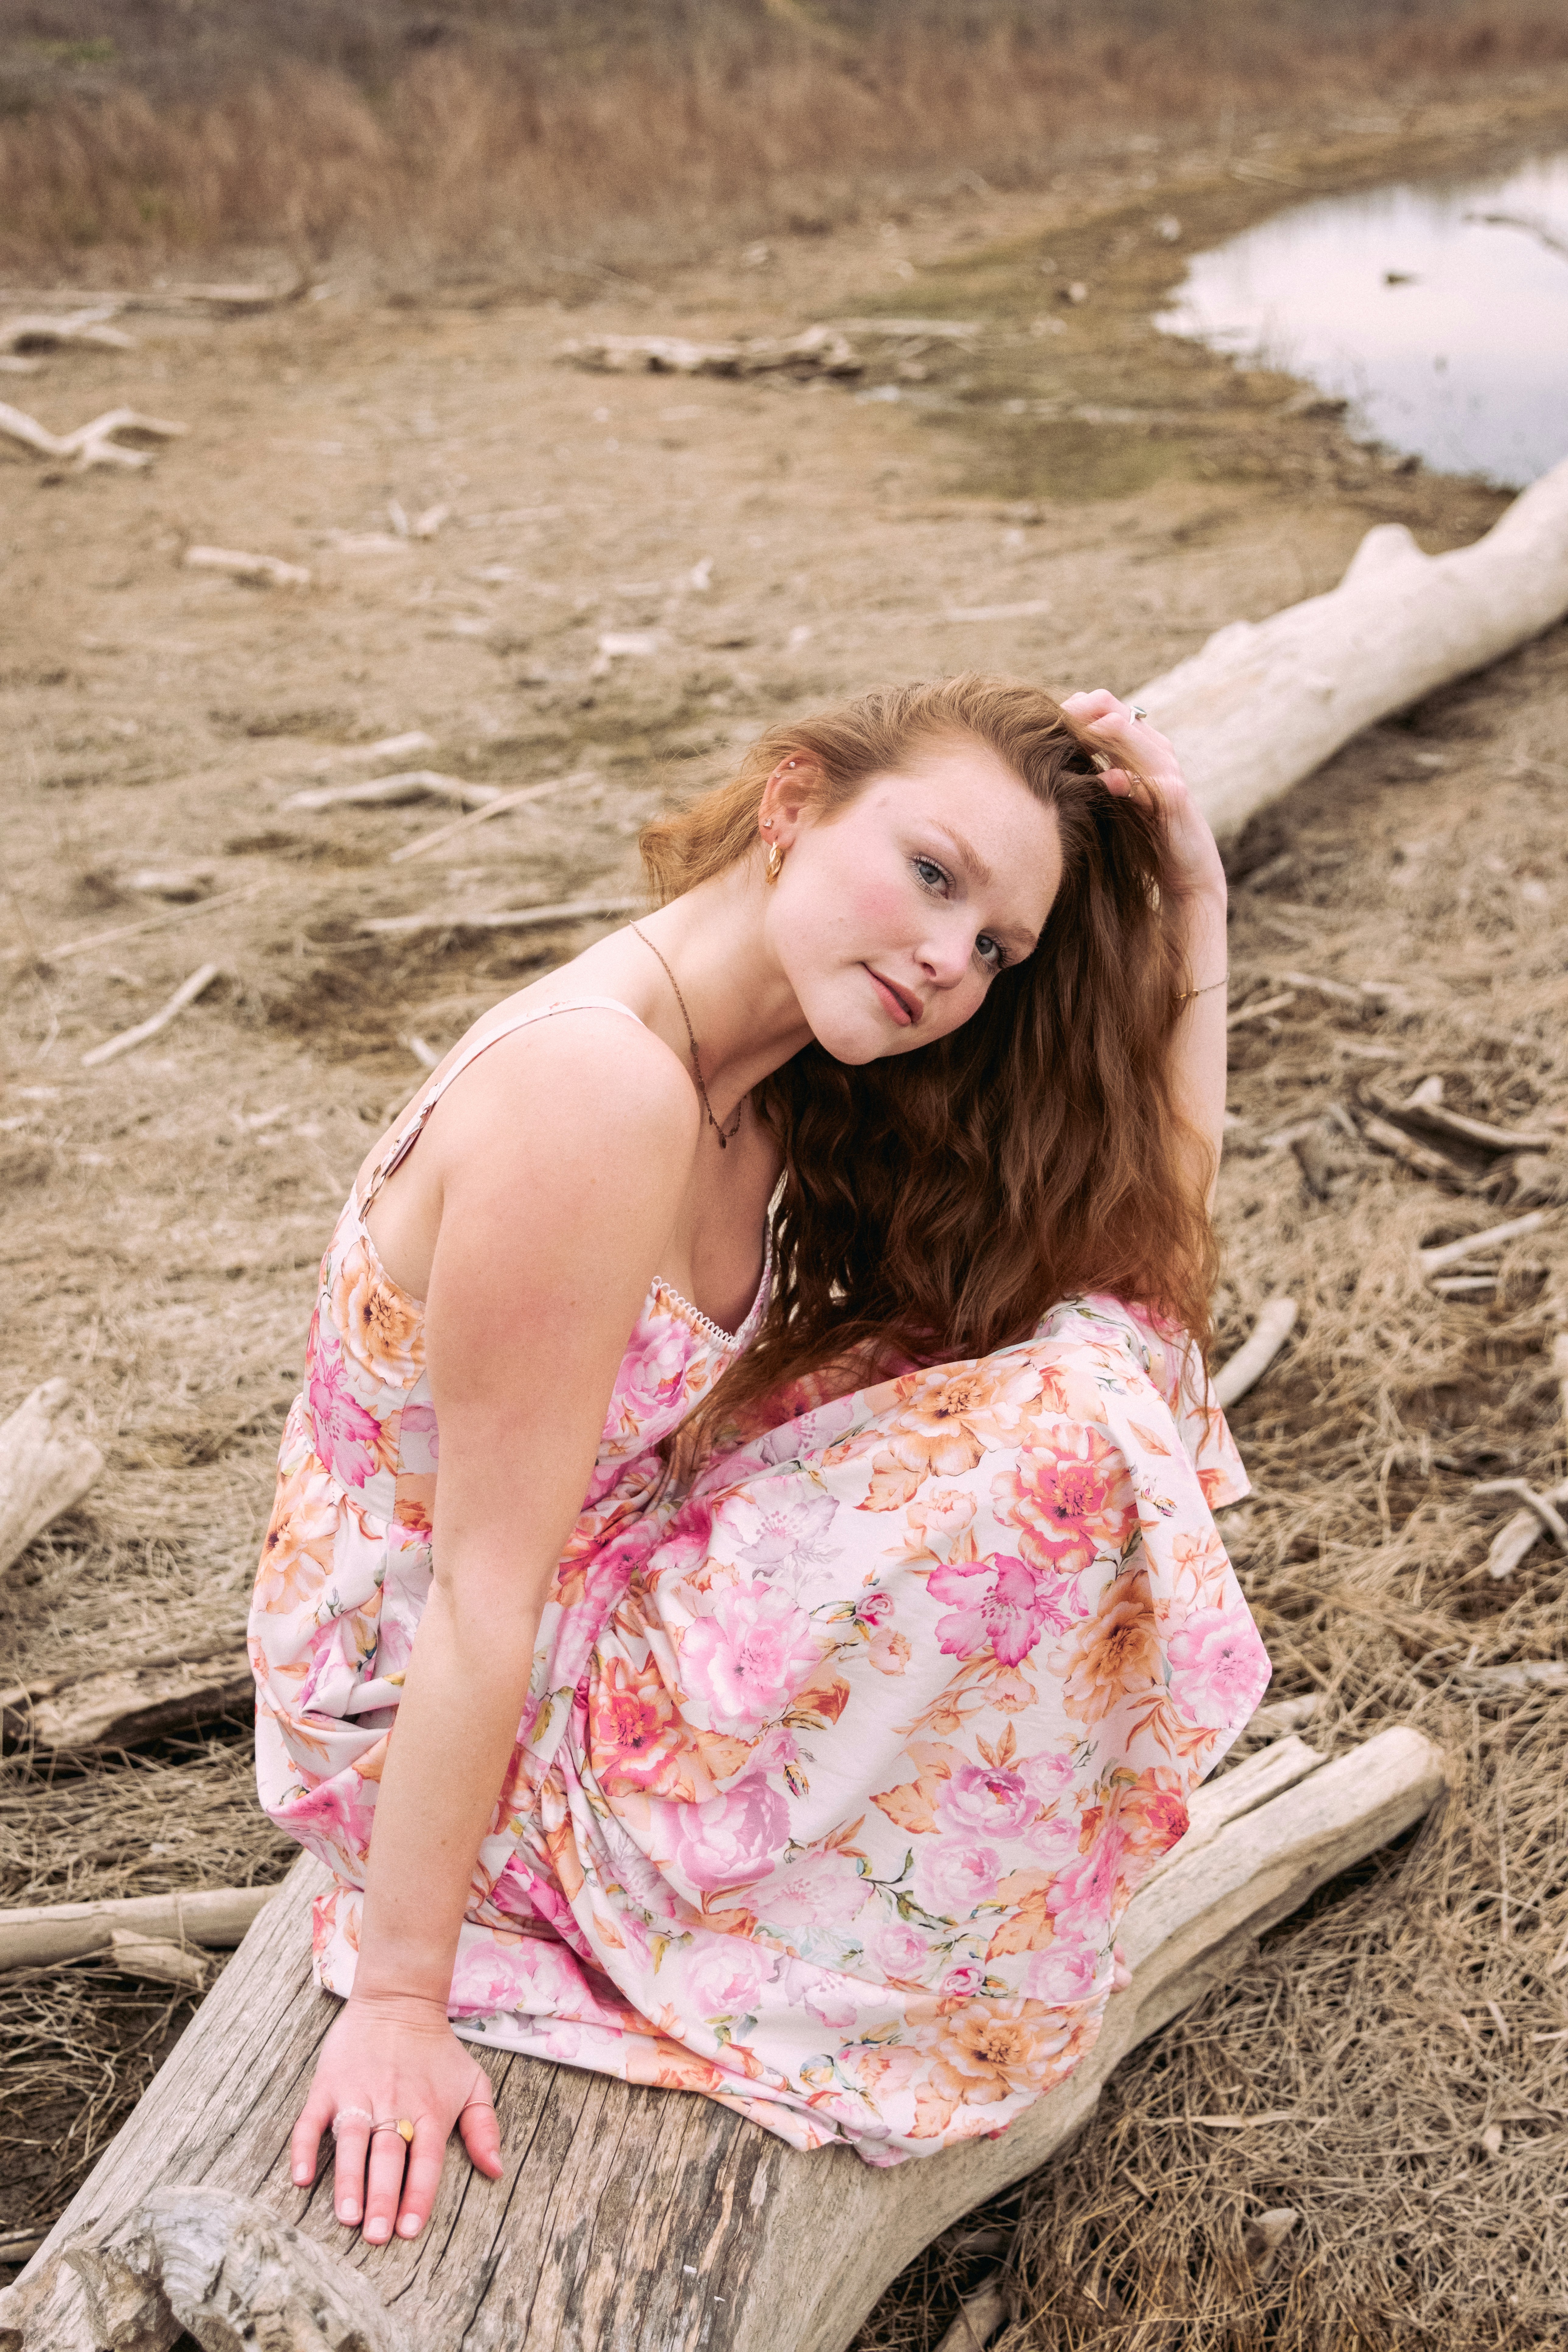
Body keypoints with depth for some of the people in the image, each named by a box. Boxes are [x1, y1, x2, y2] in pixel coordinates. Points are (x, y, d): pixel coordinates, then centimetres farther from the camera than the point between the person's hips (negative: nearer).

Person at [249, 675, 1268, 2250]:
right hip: (452, 1733, -9)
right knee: (1062, 1428, -20)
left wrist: (1191, 899, -6)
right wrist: (398, 2002, -19)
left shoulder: (766, 1081, -1)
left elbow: (1156, 1226, 1)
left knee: (1084, 1331, 5)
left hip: (605, 1617, 9)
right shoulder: (600, 1088, -29)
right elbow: (483, 1597, -26)